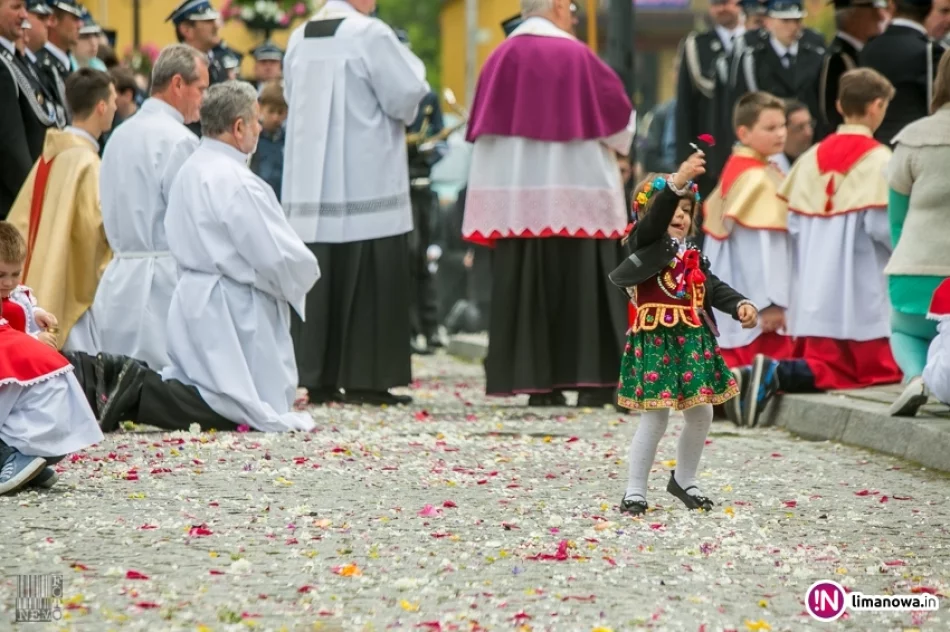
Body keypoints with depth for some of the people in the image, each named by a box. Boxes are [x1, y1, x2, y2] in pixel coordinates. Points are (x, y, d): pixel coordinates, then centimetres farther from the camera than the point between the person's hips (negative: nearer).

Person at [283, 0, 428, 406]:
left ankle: (318, 378, 8)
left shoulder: (300, 38, 7)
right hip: (365, 179, -6)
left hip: (308, 184, 6)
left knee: (318, 281, 7)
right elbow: (406, 96, -11)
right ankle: (365, 379, -3)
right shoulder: (370, 34, -12)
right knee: (368, 281, -2)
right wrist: (408, 63, 7)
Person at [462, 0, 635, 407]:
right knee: (579, 285, 0)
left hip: (516, 199, 3)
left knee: (524, 287, 5)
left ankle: (536, 382, 3)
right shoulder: (576, 56, -6)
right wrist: (615, 146, 21)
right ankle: (590, 381, -3)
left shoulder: (502, 58, 3)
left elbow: (483, 126, 7)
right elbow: (620, 114, 2)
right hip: (575, 196, -3)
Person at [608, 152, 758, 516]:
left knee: (701, 412, 11)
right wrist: (677, 183, -38)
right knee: (655, 416, -6)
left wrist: (739, 305, -8)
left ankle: (684, 480, 30)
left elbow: (714, 288, 11)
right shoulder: (644, 244, -6)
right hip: (654, 342, -7)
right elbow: (654, 219, -25)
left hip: (693, 342, 7)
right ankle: (635, 490, 5)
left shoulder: (694, 258, 15)